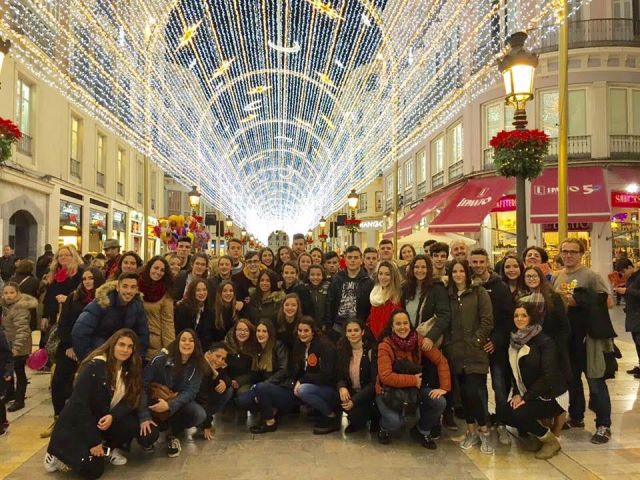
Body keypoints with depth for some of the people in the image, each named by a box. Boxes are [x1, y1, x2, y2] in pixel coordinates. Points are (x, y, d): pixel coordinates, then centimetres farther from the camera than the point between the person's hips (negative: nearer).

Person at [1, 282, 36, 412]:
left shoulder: (20, 308, -26)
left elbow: (22, 330, -34)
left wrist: (17, 347, -42)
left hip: (19, 347, -9)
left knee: (19, 372, 3)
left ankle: (19, 400, 15)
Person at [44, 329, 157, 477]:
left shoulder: (129, 370, -1)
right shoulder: (94, 366, -21)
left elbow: (129, 401, -4)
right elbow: (79, 404, -23)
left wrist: (113, 416, -26)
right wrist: (93, 441, -22)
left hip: (103, 420, 6)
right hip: (76, 423, -5)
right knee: (93, 469, -20)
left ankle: (109, 448, 5)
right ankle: (59, 455, 7)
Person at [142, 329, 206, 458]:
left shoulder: (196, 366, -10)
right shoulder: (160, 360, -18)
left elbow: (190, 392, -19)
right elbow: (142, 385, -19)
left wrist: (170, 405, -38)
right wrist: (145, 417, -29)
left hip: (180, 403, 2)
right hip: (155, 402, -2)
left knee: (200, 415, -27)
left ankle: (173, 434, 3)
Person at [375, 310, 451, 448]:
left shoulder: (418, 340, -10)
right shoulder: (385, 346, -19)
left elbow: (441, 361, -8)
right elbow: (386, 377, -27)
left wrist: (444, 387, -16)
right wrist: (413, 380, -26)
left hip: (414, 387, 4)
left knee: (439, 402, -19)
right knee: (395, 421, -29)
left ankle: (422, 431, 12)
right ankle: (384, 428, 12)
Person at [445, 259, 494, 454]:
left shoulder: (479, 292, 2)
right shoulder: (448, 295, 14)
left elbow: (487, 320, -5)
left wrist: (478, 340, -10)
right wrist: (447, 343, 4)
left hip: (475, 350, -4)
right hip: (456, 351, 4)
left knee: (473, 391, -11)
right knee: (464, 392, 7)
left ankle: (484, 431, 7)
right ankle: (471, 431, 20)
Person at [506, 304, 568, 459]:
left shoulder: (545, 341, -17)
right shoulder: (515, 341, 4)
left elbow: (549, 375, -24)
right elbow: (515, 370, 10)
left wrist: (525, 397, -23)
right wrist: (518, 394, -5)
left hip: (552, 396, -7)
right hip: (529, 394, 7)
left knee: (518, 414, -26)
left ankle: (551, 441, 1)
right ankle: (537, 435, 13)